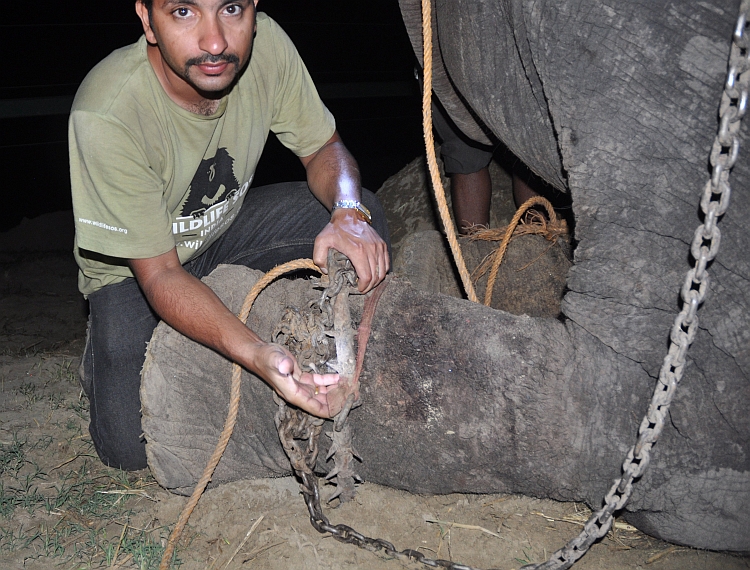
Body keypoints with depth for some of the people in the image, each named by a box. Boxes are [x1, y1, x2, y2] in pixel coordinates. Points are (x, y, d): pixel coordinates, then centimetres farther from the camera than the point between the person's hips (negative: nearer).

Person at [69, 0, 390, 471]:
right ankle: (107, 351, 13)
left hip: (228, 227, 4)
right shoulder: (107, 115, -34)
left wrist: (349, 212, -32)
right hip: (134, 270, -4)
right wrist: (256, 354, -46)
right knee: (131, 446, -18)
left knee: (364, 213, -17)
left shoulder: (265, 42, -22)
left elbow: (324, 148, -8)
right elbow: (159, 273, -29)